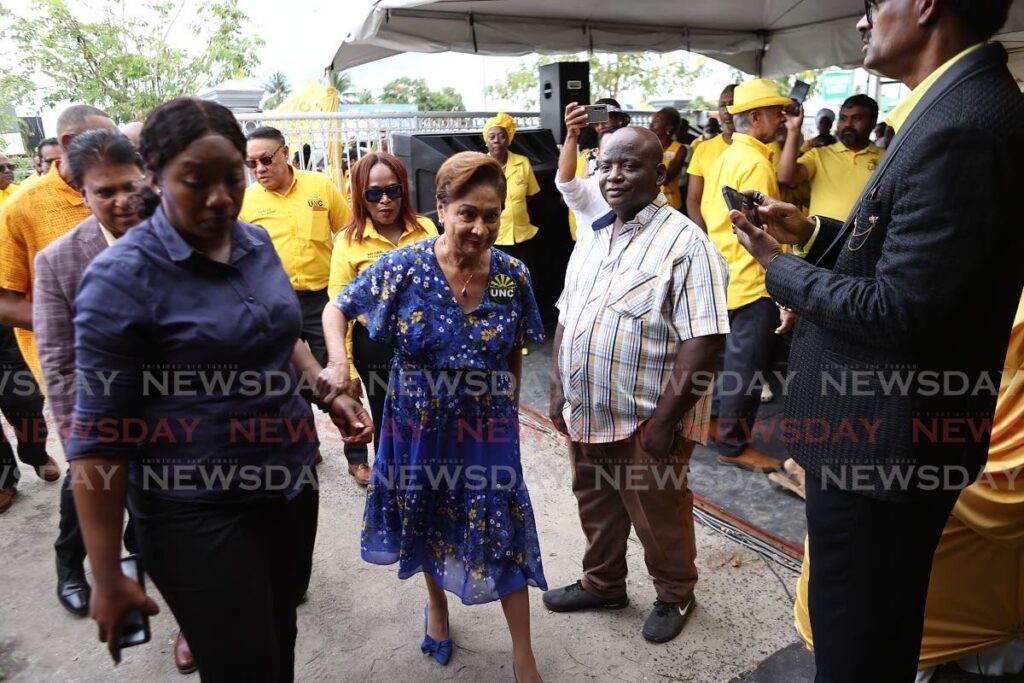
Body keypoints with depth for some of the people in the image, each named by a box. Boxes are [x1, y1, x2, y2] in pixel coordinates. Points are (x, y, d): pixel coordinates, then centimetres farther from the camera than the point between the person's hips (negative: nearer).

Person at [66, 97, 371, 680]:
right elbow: (100, 437, -14)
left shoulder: (257, 243, 2)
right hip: (198, 512, -6)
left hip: (292, 481, 6)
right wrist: (107, 576, -11)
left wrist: (328, 393, 2)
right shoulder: (122, 277, -16)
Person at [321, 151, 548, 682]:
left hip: (487, 428, 0)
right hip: (420, 424, 0)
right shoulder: (403, 268, -16)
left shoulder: (513, 277, -10)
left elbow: (514, 356, 3)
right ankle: (437, 606, 53)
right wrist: (339, 364, -23)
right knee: (428, 523, 22)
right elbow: (337, 310, -5)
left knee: (504, 535, 8)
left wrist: (510, 414, 7)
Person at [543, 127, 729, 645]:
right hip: (585, 414, 7)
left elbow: (703, 341, -20)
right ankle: (602, 584, 46)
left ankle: (675, 594, 41)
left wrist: (663, 418, -22)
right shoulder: (591, 239, 9)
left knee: (659, 519, 14)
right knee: (596, 509, 23)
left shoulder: (685, 242, -14)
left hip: (645, 422, -6)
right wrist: (559, 389, 8)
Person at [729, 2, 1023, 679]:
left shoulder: (960, 126, -24)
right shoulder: (958, 105, 8)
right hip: (889, 426, 10)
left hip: (884, 440, -10)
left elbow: (897, 307, -26)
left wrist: (778, 264, -13)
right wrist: (812, 234, 4)